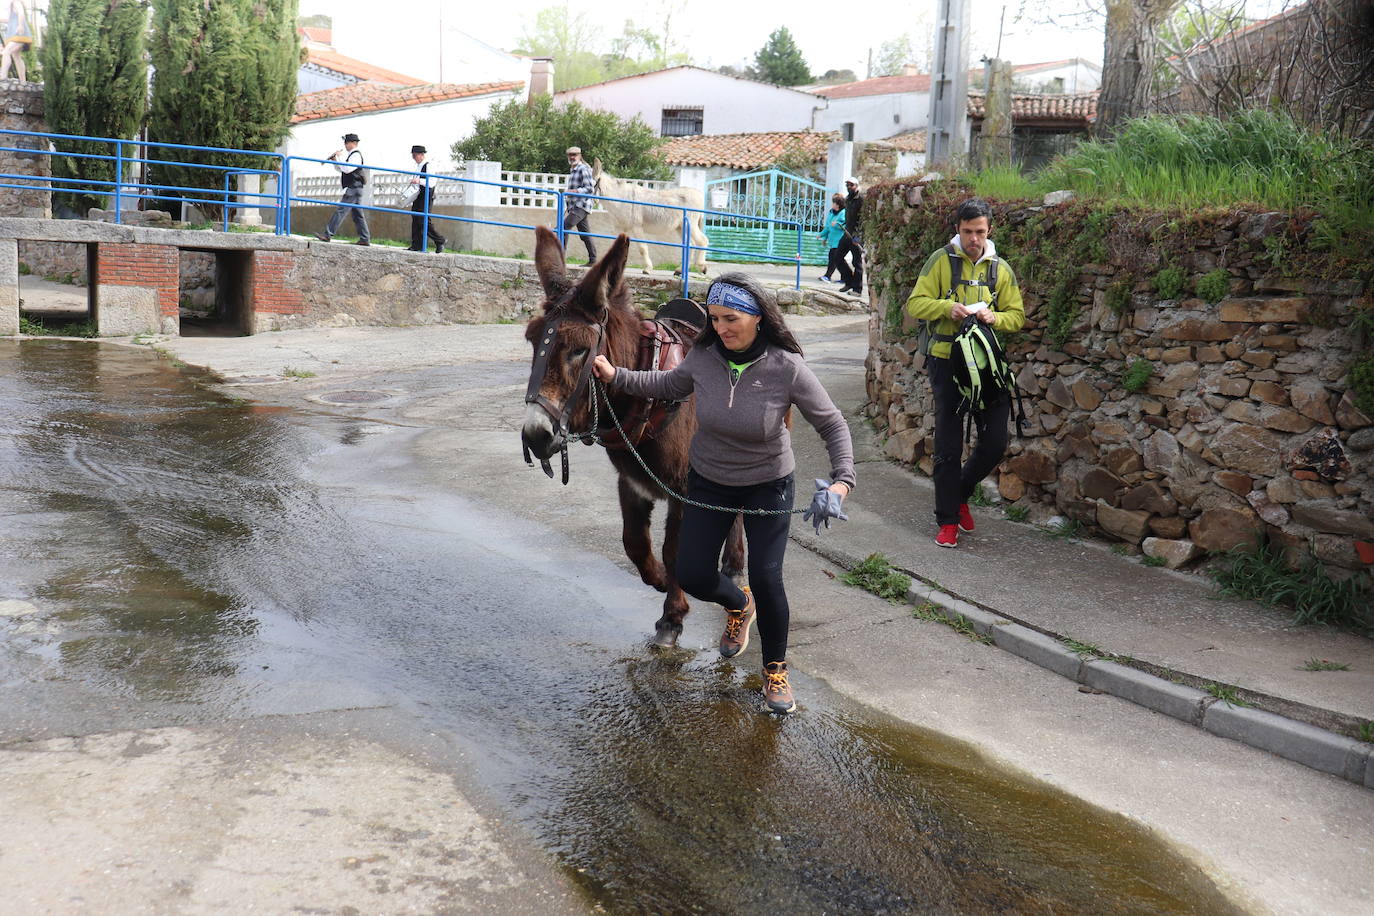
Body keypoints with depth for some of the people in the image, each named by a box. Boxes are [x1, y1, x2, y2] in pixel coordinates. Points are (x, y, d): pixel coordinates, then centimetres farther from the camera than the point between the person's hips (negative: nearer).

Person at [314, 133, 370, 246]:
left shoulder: (356, 155, -10)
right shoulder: (351, 155, 21)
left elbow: (347, 169, -23)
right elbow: (340, 169, 27)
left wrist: (337, 159, -16)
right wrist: (334, 160, 11)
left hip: (353, 189, -11)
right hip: (353, 189, 11)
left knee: (341, 211, -13)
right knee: (357, 215, 9)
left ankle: (327, 235, -18)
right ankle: (365, 239, 8)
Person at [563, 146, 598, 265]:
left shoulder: (583, 169, -9)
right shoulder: (573, 170, 20)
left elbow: (590, 188, -16)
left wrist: (575, 191, -26)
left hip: (580, 206, -10)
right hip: (574, 206, 10)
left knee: (563, 226, -19)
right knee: (585, 234, 9)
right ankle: (593, 260, 11)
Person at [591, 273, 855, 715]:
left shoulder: (787, 368, -25)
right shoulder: (703, 356, -16)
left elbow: (833, 425, -16)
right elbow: (669, 385, 7)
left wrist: (842, 479, -30)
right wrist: (615, 376, -3)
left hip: (768, 485, -3)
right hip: (708, 481, 3)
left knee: (766, 579, -8)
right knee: (692, 577, 2)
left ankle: (775, 670, 19)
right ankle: (738, 605, 40)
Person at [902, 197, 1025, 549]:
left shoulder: (1001, 268, 9)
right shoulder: (941, 260, -1)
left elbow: (1017, 316, 9)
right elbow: (915, 304, -4)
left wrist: (994, 317, -12)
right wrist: (947, 307, -22)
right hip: (947, 362, -3)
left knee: (995, 443, 2)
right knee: (949, 445, 2)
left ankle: (960, 493, 28)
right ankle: (948, 520, 12)